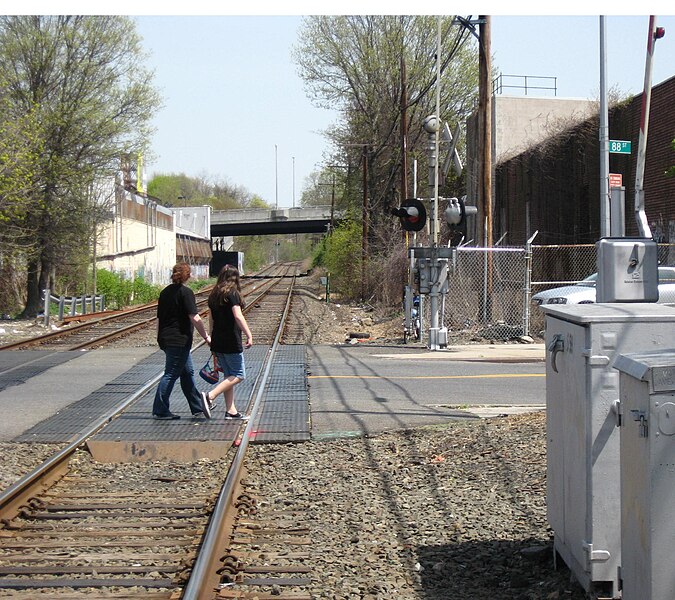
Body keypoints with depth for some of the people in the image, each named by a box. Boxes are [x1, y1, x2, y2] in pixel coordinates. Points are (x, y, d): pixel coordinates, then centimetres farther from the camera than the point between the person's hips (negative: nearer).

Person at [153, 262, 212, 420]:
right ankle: (160, 410, -1)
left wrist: (160, 339, 23)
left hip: (166, 339, 8)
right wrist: (206, 337, -10)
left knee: (188, 372, 14)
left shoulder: (165, 292, 12)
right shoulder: (185, 292, -11)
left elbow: (159, 318, 17)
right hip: (179, 340, -8)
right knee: (171, 375, -4)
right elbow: (194, 318, -16)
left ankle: (198, 407, 20)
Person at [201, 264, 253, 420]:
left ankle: (231, 411, 12)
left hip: (217, 341, 8)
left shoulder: (214, 295, 10)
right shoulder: (232, 293, -11)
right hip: (231, 341, -8)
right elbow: (238, 316, -22)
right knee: (238, 375, -1)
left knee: (229, 376, 13)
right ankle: (210, 396, -14)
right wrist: (249, 335, -23)